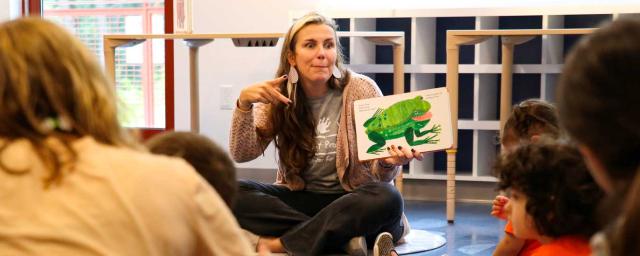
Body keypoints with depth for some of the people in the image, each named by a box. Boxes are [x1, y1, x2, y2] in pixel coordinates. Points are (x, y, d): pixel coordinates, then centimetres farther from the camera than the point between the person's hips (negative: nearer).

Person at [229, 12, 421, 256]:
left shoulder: (361, 89, -9)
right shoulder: (277, 95, -1)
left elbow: (380, 175, -9)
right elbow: (242, 154, -8)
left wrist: (388, 163, -33)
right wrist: (243, 103, -24)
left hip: (349, 199, -2)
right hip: (298, 199, 3)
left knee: (387, 199, -35)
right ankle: (348, 236, -26)